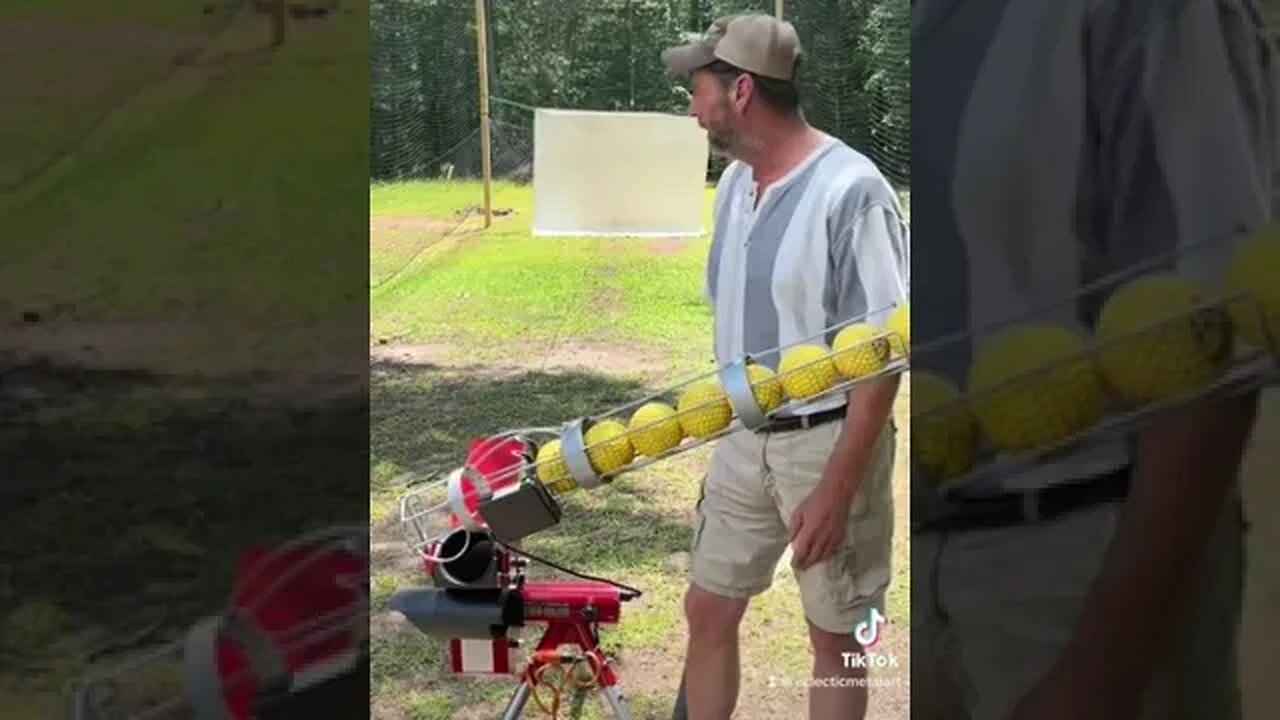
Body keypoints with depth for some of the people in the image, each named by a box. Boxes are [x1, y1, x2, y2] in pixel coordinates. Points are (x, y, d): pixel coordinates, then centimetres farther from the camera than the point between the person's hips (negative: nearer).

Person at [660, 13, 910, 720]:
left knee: (835, 637, 9)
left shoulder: (850, 190, -20)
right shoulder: (733, 181, 4)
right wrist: (720, 434, 16)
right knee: (708, 612, 14)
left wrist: (836, 488, -20)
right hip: (743, 438, 7)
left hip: (828, 441, -7)